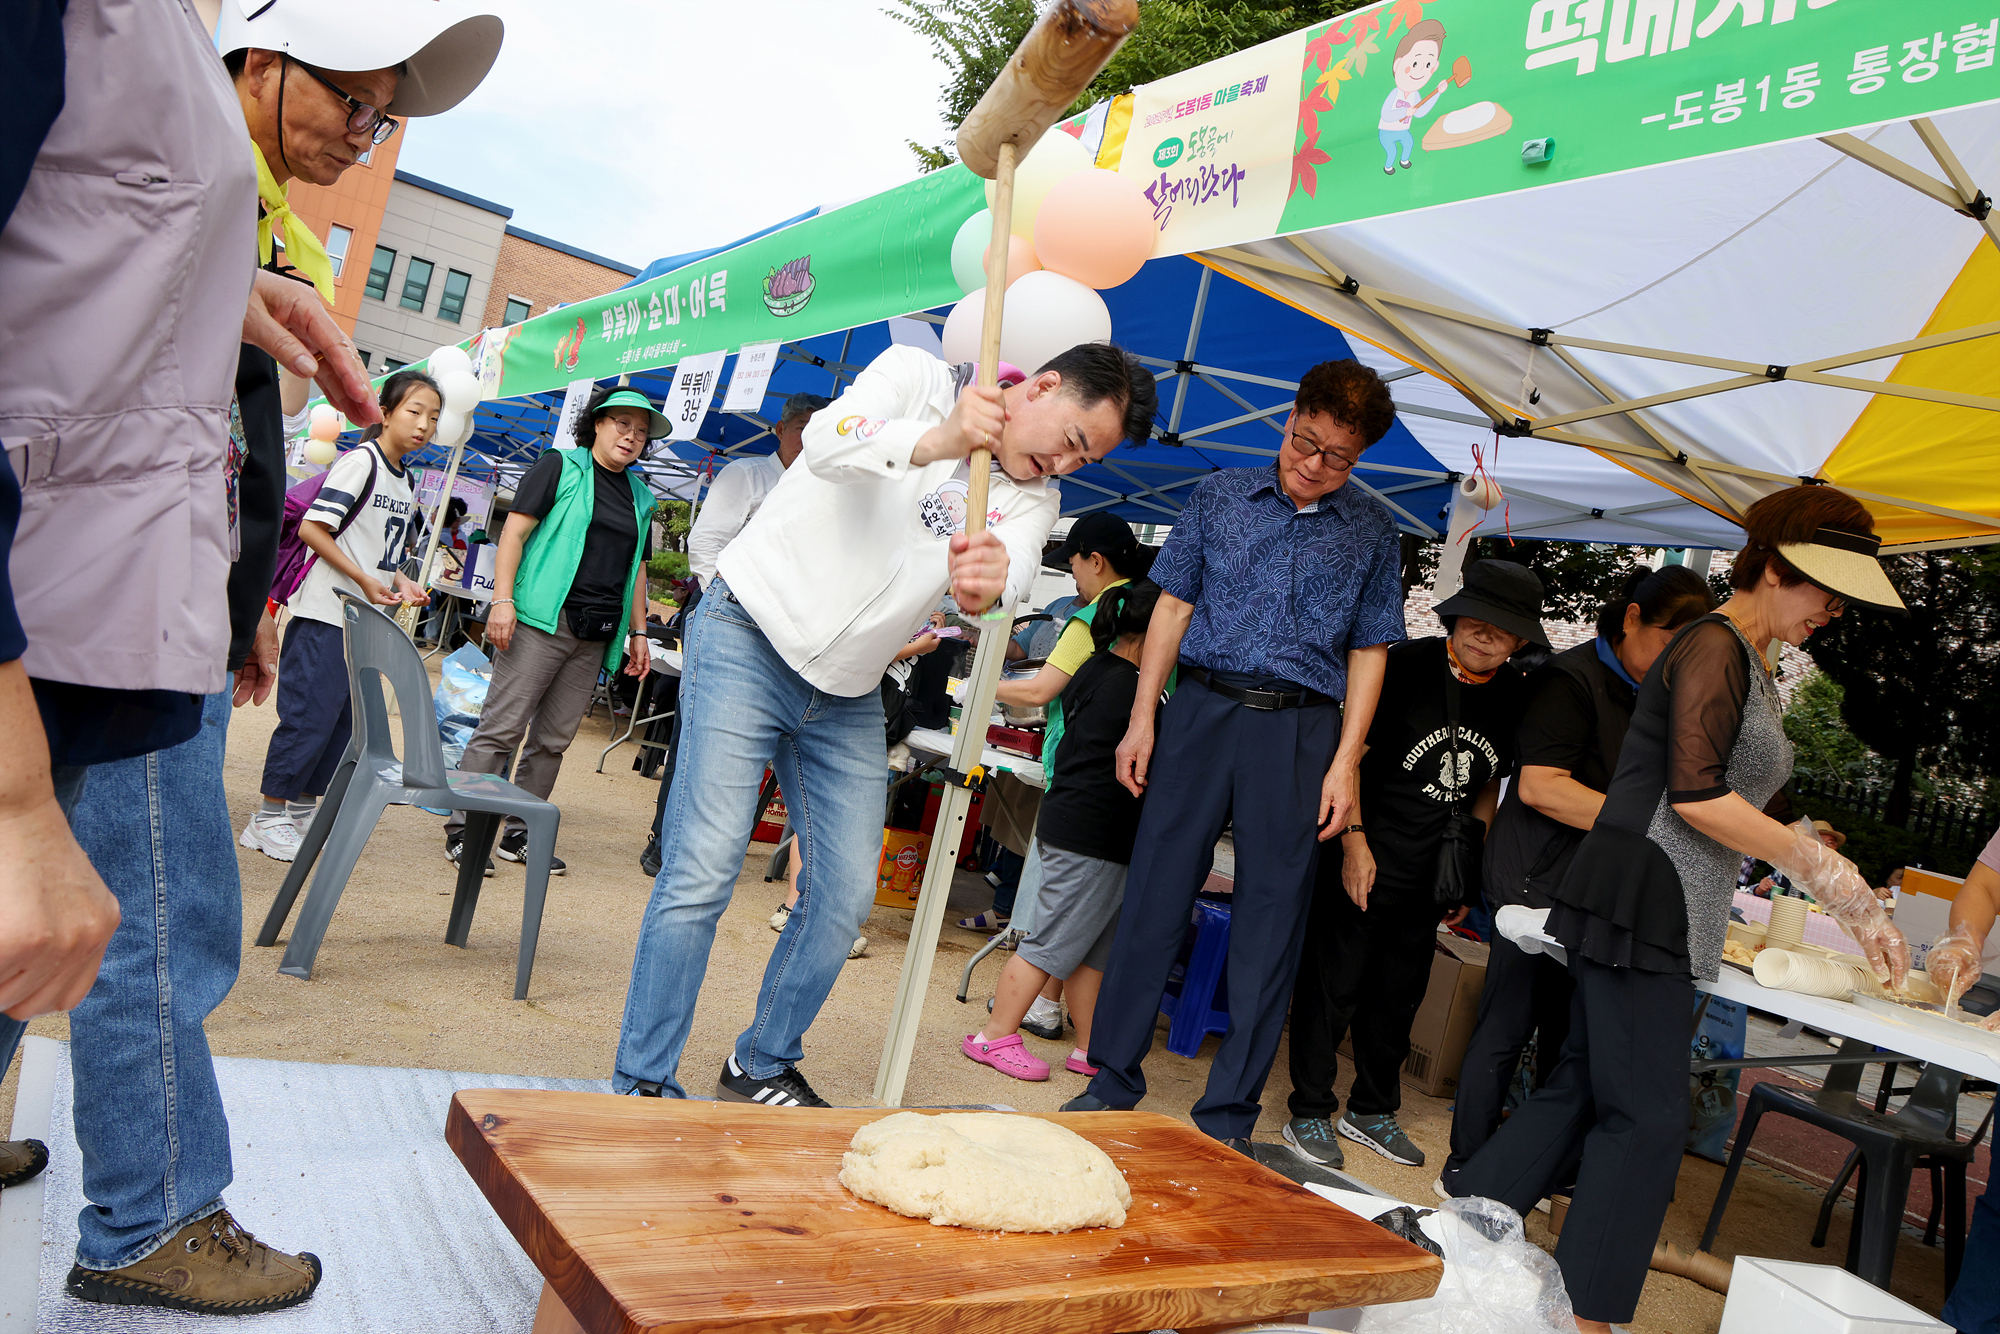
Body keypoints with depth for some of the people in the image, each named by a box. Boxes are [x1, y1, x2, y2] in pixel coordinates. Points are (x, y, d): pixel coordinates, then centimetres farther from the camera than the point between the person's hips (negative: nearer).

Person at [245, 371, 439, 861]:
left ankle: (303, 810, 24)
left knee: (345, 720, 12)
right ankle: (269, 818, 5)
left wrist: (400, 581, 6)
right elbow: (312, 529, -17)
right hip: (326, 615, -9)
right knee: (310, 715, -6)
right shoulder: (360, 461, -12)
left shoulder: (405, 481, 14)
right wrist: (366, 580, -18)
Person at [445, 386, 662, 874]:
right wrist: (502, 599, -14)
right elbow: (515, 532, -4)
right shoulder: (560, 467, 3)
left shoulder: (641, 496, 20)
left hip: (595, 636, 6)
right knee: (502, 727, -7)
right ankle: (460, 828, 0)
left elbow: (637, 568, 25)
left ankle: (518, 833, 14)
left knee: (553, 738, 7)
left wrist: (638, 633, 19)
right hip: (543, 620, -6)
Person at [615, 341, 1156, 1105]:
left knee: (845, 896, 3)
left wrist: (983, 587, -44)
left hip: (848, 700, 5)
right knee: (703, 871, -11)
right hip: (749, 642, -5)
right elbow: (827, 444, -26)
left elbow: (1007, 583, -20)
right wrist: (938, 441, -44)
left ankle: (761, 1068, 22)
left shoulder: (1031, 502, 3)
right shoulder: (914, 377, -6)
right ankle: (644, 1086, 1)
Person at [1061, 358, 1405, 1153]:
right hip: (1200, 708, 0)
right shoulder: (1221, 496, 9)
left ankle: (1228, 1116, 13)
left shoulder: (1371, 531, 8)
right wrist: (1143, 717, 2)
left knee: (1271, 919, 2)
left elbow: (1368, 654, 8)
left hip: (1299, 730, 0)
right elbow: (1174, 608, 9)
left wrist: (1344, 765, -1)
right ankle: (1112, 1081, 15)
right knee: (1154, 895, 1)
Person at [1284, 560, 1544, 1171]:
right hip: (1364, 855, -5)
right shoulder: (1407, 665, -11)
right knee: (1334, 984, -1)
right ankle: (1309, 1113, 12)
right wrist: (1354, 840, -14)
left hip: (1430, 874, 5)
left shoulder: (1516, 696, 4)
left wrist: (1470, 877, 13)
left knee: (1399, 994, 15)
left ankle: (1372, 1110, 30)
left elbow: (1489, 784, 14)